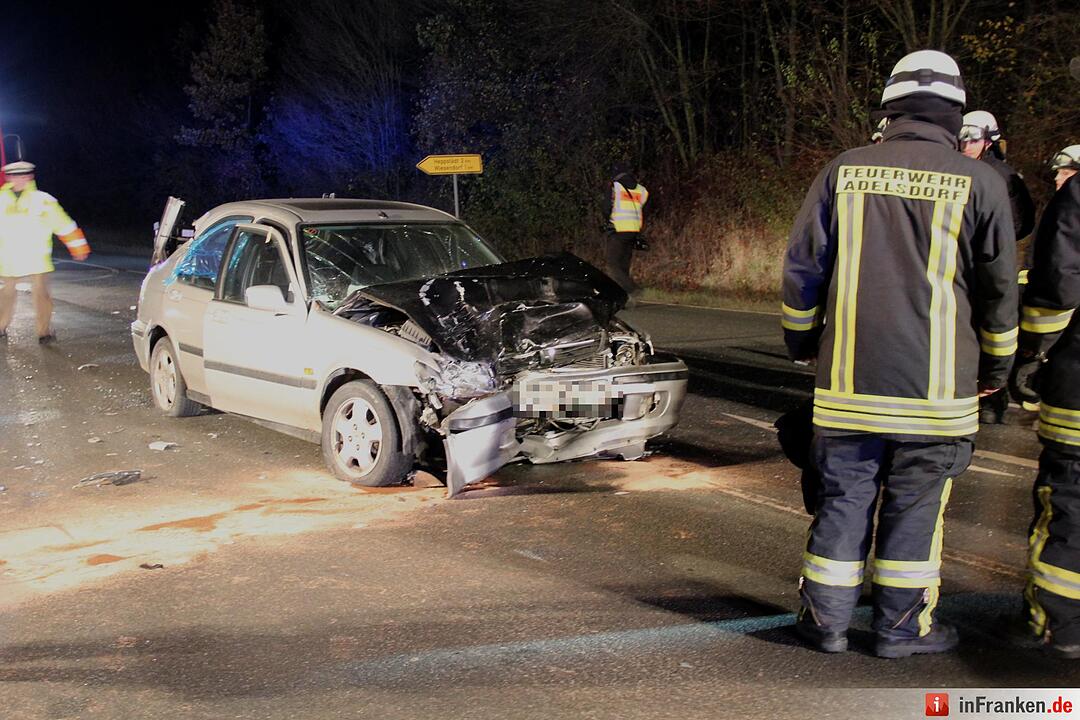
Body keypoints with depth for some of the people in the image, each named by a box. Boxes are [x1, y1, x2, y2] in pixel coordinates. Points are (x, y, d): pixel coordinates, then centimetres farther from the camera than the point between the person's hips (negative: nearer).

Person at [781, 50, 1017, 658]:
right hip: (936, 384, -1)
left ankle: (827, 620, 17)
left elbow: (802, 267, 5)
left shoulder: (844, 173, 2)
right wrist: (996, 367, 16)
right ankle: (903, 626, 19)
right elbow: (999, 288, 3)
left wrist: (803, 342, 19)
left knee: (843, 499, 10)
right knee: (916, 505, 9)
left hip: (848, 378, 2)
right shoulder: (980, 183, -3)